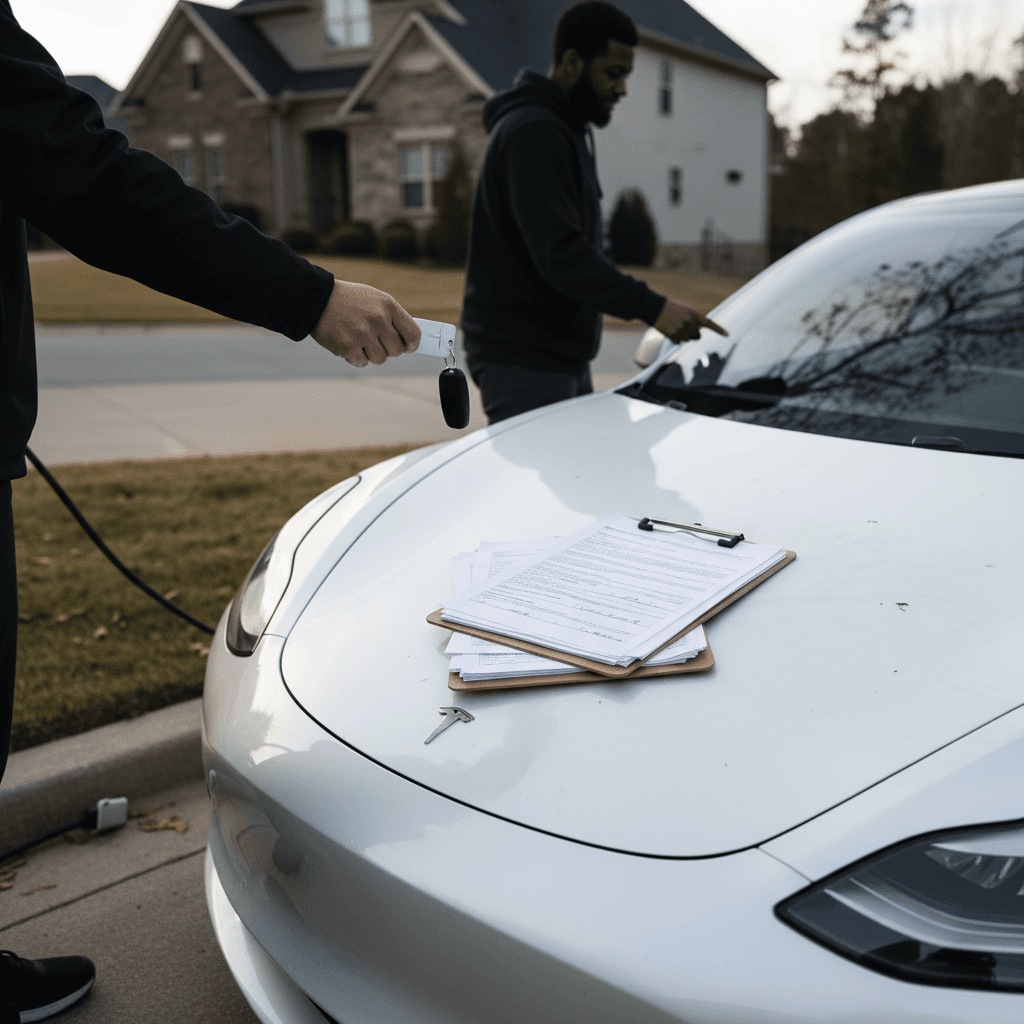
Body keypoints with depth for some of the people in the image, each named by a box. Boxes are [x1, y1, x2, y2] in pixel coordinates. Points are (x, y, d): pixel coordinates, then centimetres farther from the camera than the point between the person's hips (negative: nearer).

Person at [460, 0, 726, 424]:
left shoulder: (569, 131, 18)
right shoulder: (532, 134, -16)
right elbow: (560, 254, -28)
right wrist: (651, 306, -34)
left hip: (566, 360, 10)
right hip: (523, 362, -10)